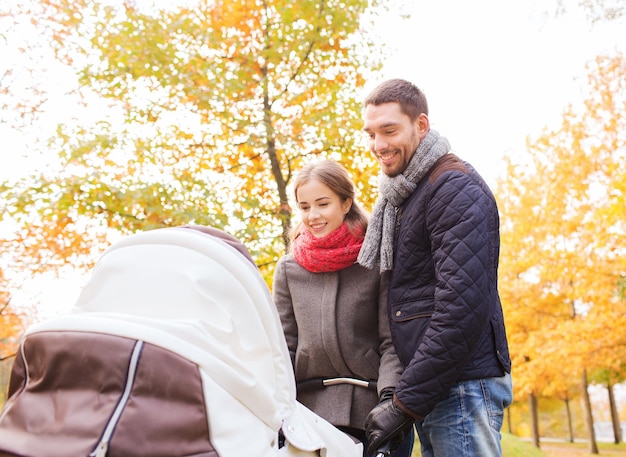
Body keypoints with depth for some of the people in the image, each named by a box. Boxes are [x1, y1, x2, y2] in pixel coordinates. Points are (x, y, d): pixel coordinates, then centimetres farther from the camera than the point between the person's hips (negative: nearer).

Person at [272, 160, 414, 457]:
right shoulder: (288, 269, 8)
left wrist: (389, 395, -19)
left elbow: (393, 341, -4)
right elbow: (283, 346, 8)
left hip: (374, 408, -2)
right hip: (311, 408, 2)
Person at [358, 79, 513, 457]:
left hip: (462, 386, -8)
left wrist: (406, 403, -20)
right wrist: (406, 394, 12)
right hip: (431, 390, 9)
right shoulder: (402, 194, 16)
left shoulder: (456, 187, -13)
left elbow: (463, 308, -22)